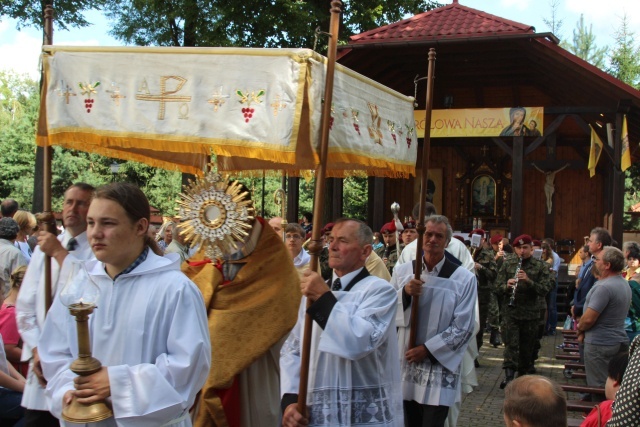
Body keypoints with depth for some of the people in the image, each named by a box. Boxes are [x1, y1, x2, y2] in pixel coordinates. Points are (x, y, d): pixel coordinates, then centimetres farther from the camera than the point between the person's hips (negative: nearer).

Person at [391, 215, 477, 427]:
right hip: (406, 363, 3)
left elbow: (463, 328, -6)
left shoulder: (463, 279, -5)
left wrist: (427, 349, -10)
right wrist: (405, 293, -16)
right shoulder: (402, 271, 3)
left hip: (440, 367, -2)